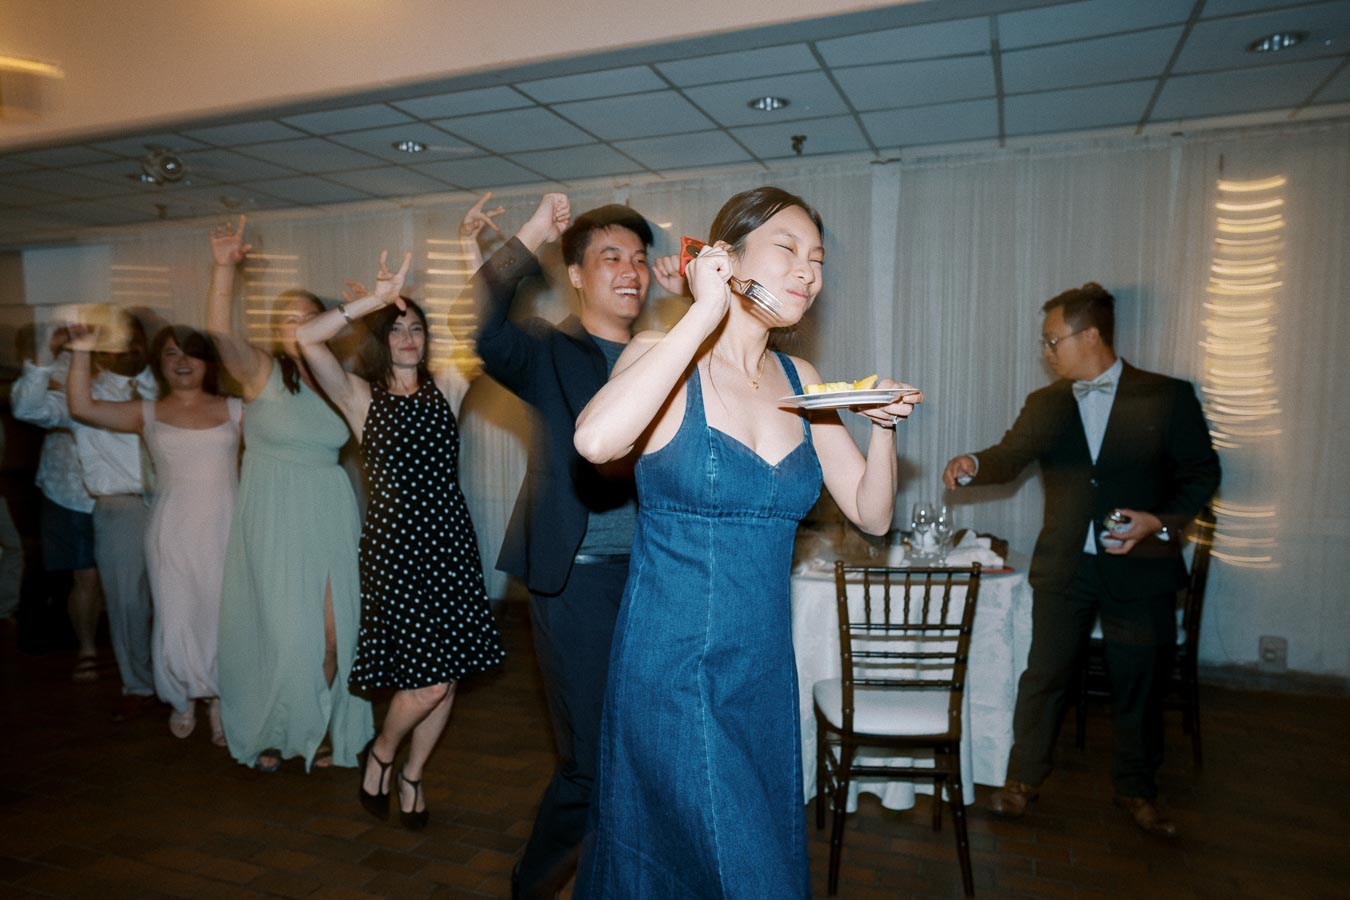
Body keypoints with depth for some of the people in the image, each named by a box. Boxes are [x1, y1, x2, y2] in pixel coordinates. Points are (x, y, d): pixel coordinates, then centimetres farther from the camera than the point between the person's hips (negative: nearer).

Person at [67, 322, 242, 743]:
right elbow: (81, 407, -3)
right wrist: (82, 354, -9)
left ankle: (220, 703, 22)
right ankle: (182, 701, 29)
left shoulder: (235, 410, 6)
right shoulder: (148, 413, 8)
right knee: (175, 621, 4)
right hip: (172, 536, 1)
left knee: (225, 620, 2)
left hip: (225, 532, -1)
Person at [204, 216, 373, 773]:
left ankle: (322, 731, 26)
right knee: (282, 633, 2)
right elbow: (218, 330, -18)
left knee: (330, 632, 6)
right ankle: (270, 733, 27)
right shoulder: (261, 370, -4)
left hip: (330, 516, 4)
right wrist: (224, 267, -31)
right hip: (273, 520, -3)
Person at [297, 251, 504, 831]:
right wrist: (376, 300, -18)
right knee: (429, 680, -6)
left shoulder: (446, 387, 7)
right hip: (394, 543, -3)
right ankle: (380, 754, 26)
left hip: (450, 541, 4)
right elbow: (306, 338, -14)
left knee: (448, 676, 9)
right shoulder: (360, 397, 1)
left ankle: (412, 776, 33)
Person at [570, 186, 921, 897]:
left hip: (767, 665, 6)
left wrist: (882, 424, -9)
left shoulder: (800, 380, 6)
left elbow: (871, 515, 8)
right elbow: (596, 440, -34)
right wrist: (707, 311, -25)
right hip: (673, 665, -6)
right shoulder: (664, 359, -10)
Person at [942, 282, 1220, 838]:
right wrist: (973, 466, -26)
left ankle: (1137, 789, 33)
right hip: (1064, 567, 2)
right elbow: (1010, 456, -4)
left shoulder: (1167, 397, -2)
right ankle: (1024, 779, 24)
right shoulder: (1045, 404, 7)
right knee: (1044, 676, 7)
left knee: (1140, 684, 12)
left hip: (1140, 567, -1)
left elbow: (1202, 472, 0)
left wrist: (1162, 521, -15)